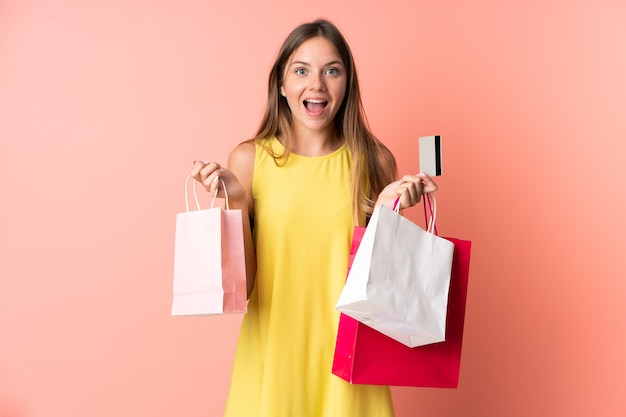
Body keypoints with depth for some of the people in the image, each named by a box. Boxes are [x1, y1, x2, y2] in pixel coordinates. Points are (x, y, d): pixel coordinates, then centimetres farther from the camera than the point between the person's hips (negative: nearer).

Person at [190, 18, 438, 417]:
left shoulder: (374, 160, -3)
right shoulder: (250, 159, -5)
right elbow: (240, 285, -7)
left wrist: (385, 210, -14)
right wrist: (235, 201, -17)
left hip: (345, 350, 1)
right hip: (273, 350, 0)